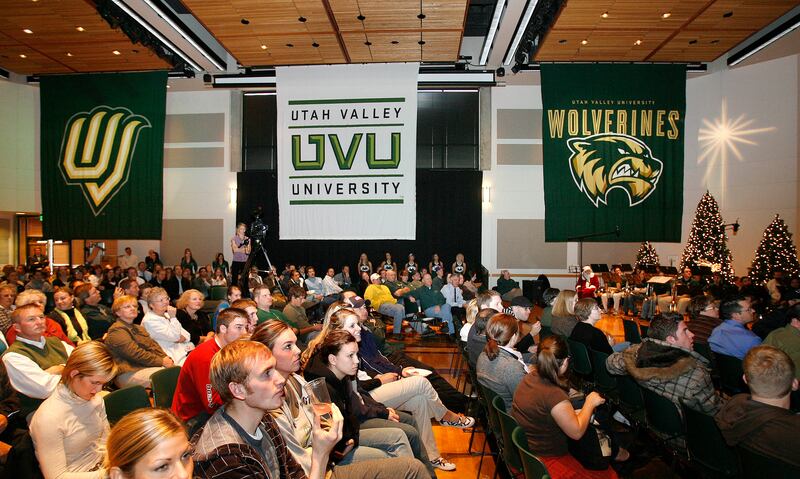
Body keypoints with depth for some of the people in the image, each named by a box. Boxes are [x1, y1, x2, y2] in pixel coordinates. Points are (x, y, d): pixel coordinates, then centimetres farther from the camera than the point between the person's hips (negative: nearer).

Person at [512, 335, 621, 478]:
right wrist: (589, 403, -7)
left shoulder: (530, 377, -7)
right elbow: (577, 432, -18)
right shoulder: (555, 395, -31)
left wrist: (573, 413, 6)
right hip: (543, 460, -8)